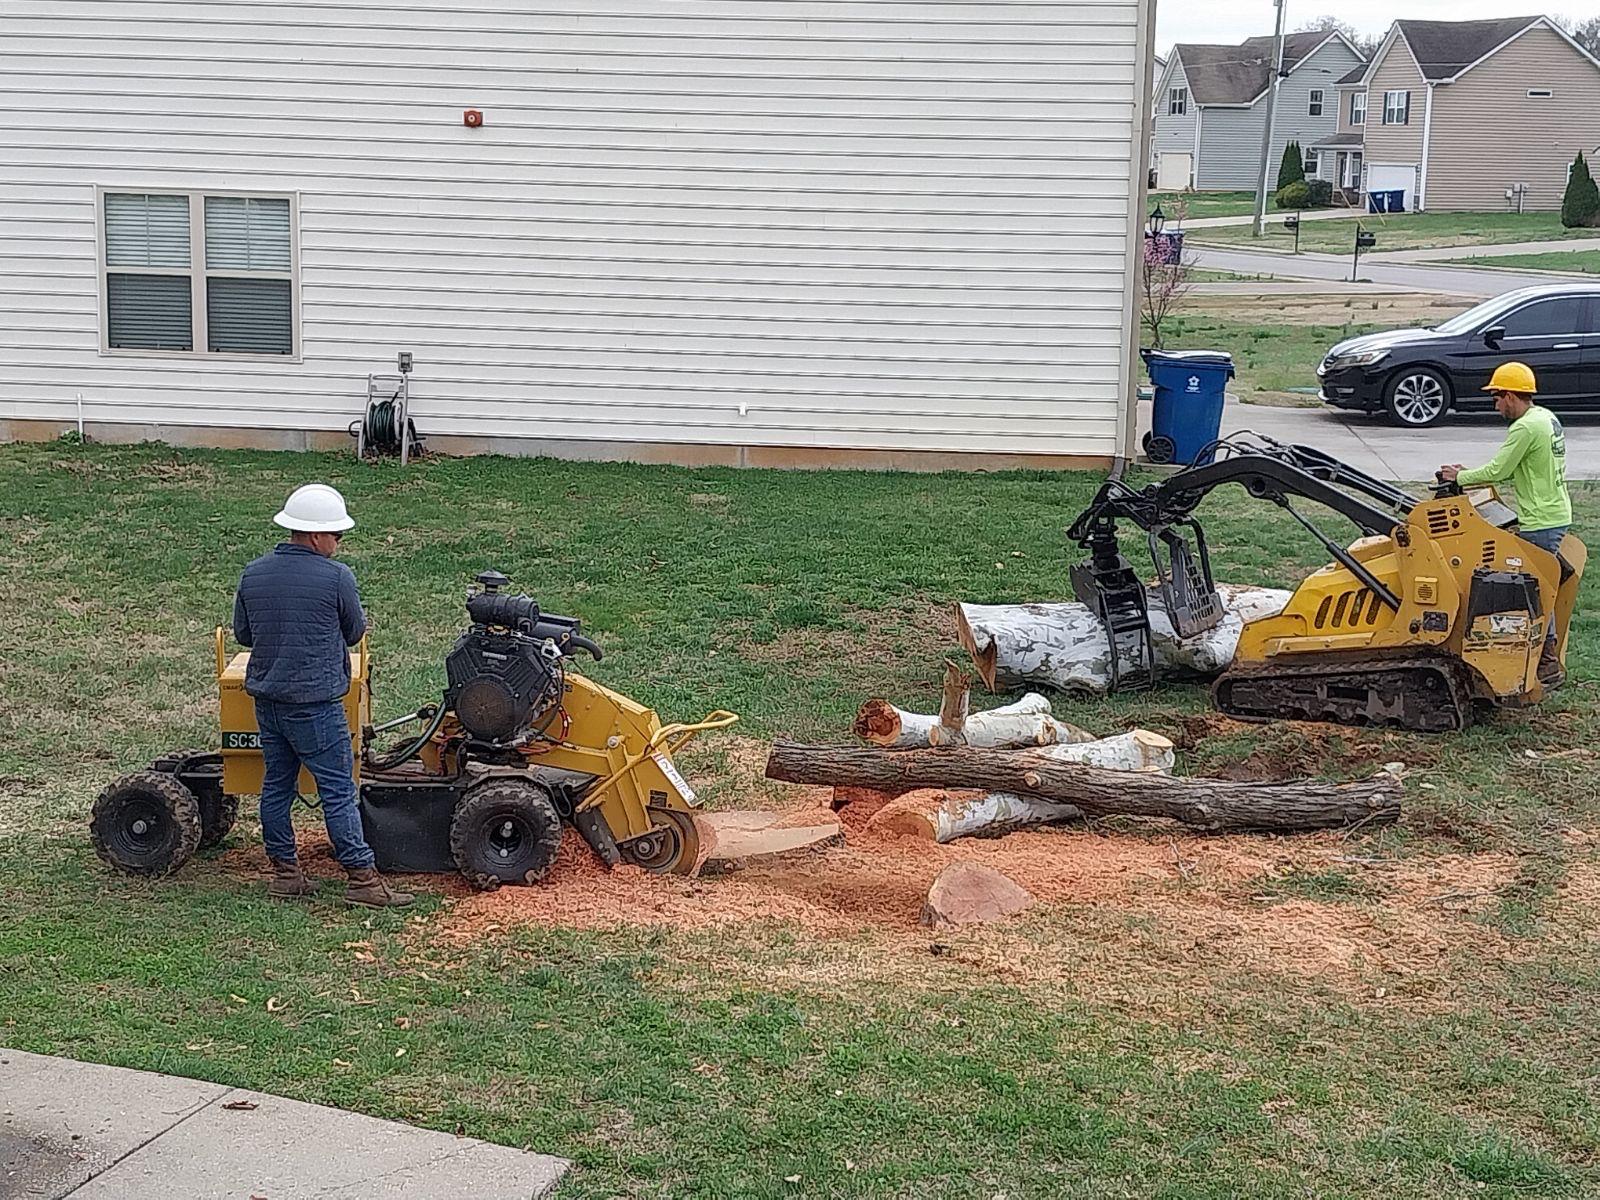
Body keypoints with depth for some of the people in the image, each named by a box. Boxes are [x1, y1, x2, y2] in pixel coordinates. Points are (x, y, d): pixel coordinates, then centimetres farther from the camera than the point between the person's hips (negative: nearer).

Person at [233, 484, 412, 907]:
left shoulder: (253, 574, 3)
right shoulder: (336, 577, -13)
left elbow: (242, 633, 13)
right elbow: (355, 632, 1)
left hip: (266, 697, 6)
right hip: (315, 703, -6)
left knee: (276, 783, 14)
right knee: (337, 790, -2)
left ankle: (285, 872, 21)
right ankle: (362, 878, 1)